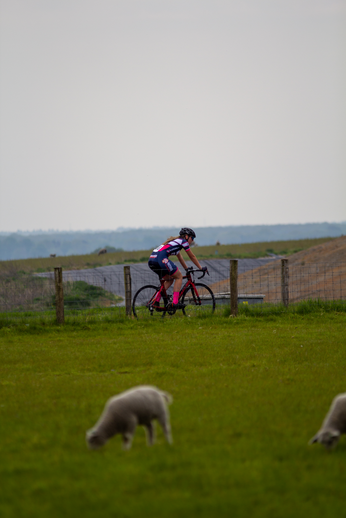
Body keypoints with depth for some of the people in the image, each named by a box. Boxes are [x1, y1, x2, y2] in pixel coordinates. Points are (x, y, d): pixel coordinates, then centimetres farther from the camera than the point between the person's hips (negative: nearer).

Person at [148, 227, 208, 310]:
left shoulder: (176, 241, 34)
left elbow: (180, 257, 45)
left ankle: (156, 301, 11)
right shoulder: (183, 241, 9)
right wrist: (201, 268, 24)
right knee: (179, 277, 4)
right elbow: (192, 257, 15)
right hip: (161, 258, -9)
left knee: (170, 279, 22)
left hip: (151, 260, 9)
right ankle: (175, 302, -6)